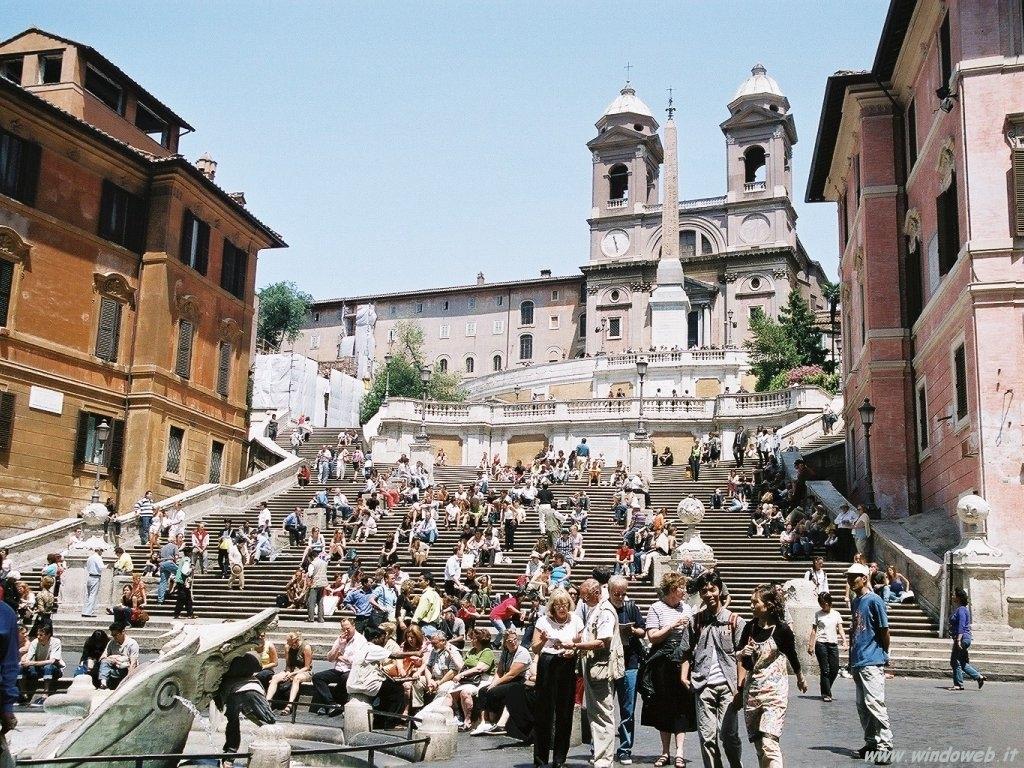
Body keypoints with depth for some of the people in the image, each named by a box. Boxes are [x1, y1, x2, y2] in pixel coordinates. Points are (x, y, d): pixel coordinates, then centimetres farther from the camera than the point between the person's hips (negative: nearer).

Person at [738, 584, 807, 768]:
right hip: (752, 689, 6)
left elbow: (792, 656, 6)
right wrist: (741, 654, -10)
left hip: (775, 691, -6)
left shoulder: (781, 629, -10)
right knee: (758, 742, 11)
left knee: (769, 742, -16)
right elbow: (739, 656, 14)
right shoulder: (750, 628, 3)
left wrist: (801, 680, 20)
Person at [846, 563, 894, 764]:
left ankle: (885, 746, -13)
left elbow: (885, 630, -7)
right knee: (862, 705, 11)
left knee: (874, 702, -15)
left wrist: (883, 654, 3)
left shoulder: (874, 601, -10)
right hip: (857, 662, 9)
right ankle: (871, 743, 19)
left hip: (872, 662, -9)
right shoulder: (855, 602, 16)